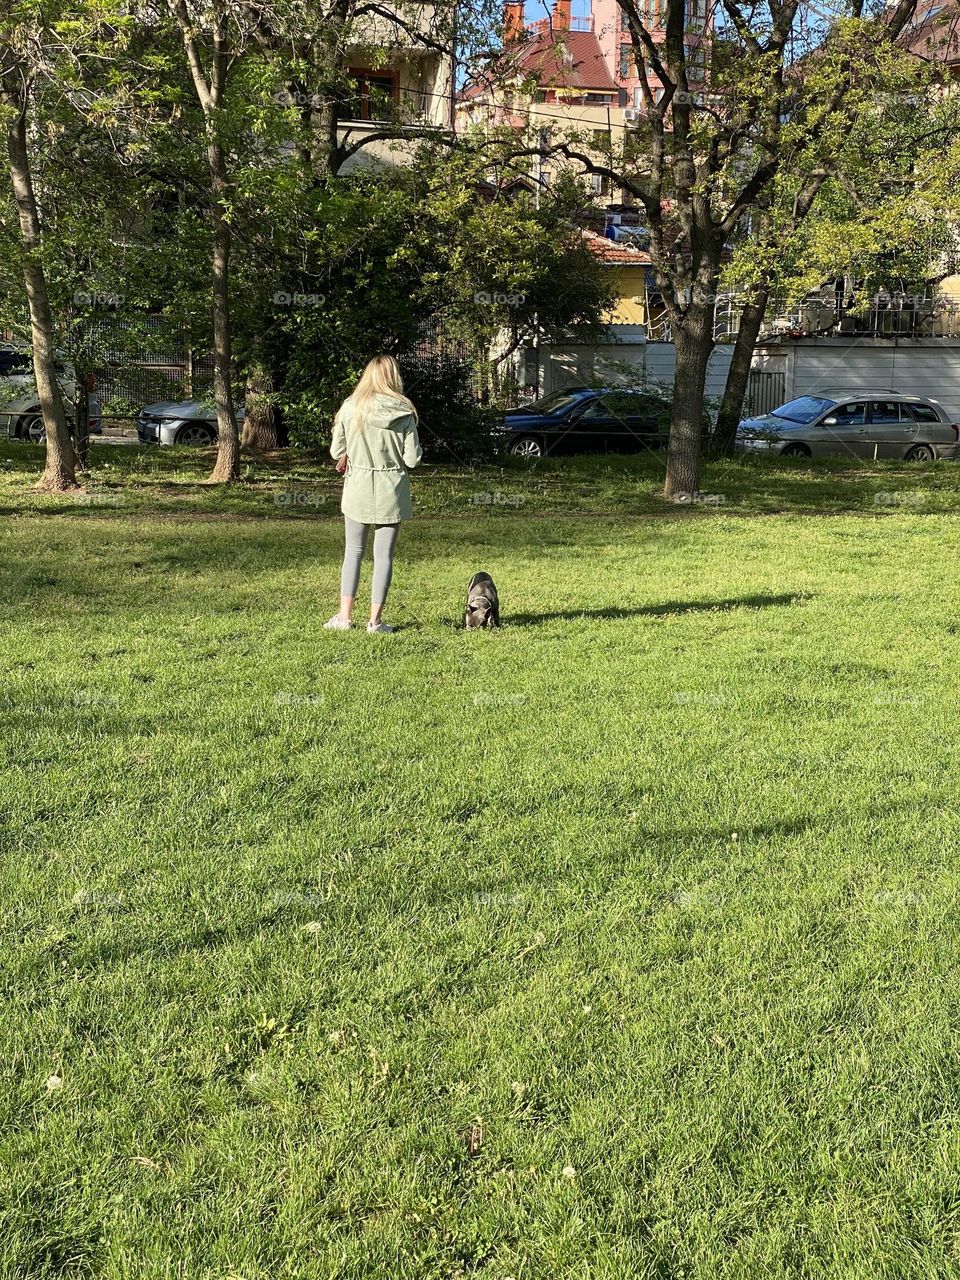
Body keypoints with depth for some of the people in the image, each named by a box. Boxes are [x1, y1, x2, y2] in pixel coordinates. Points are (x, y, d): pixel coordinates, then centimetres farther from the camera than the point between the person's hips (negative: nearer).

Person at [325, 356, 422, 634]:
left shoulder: (350, 407, -7)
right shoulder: (404, 412, -7)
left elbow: (336, 452, -2)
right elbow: (412, 459, -7)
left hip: (358, 489, 1)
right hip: (391, 492, 0)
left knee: (353, 552, 13)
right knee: (384, 555, 6)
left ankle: (344, 616, 12)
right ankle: (375, 620, 8)